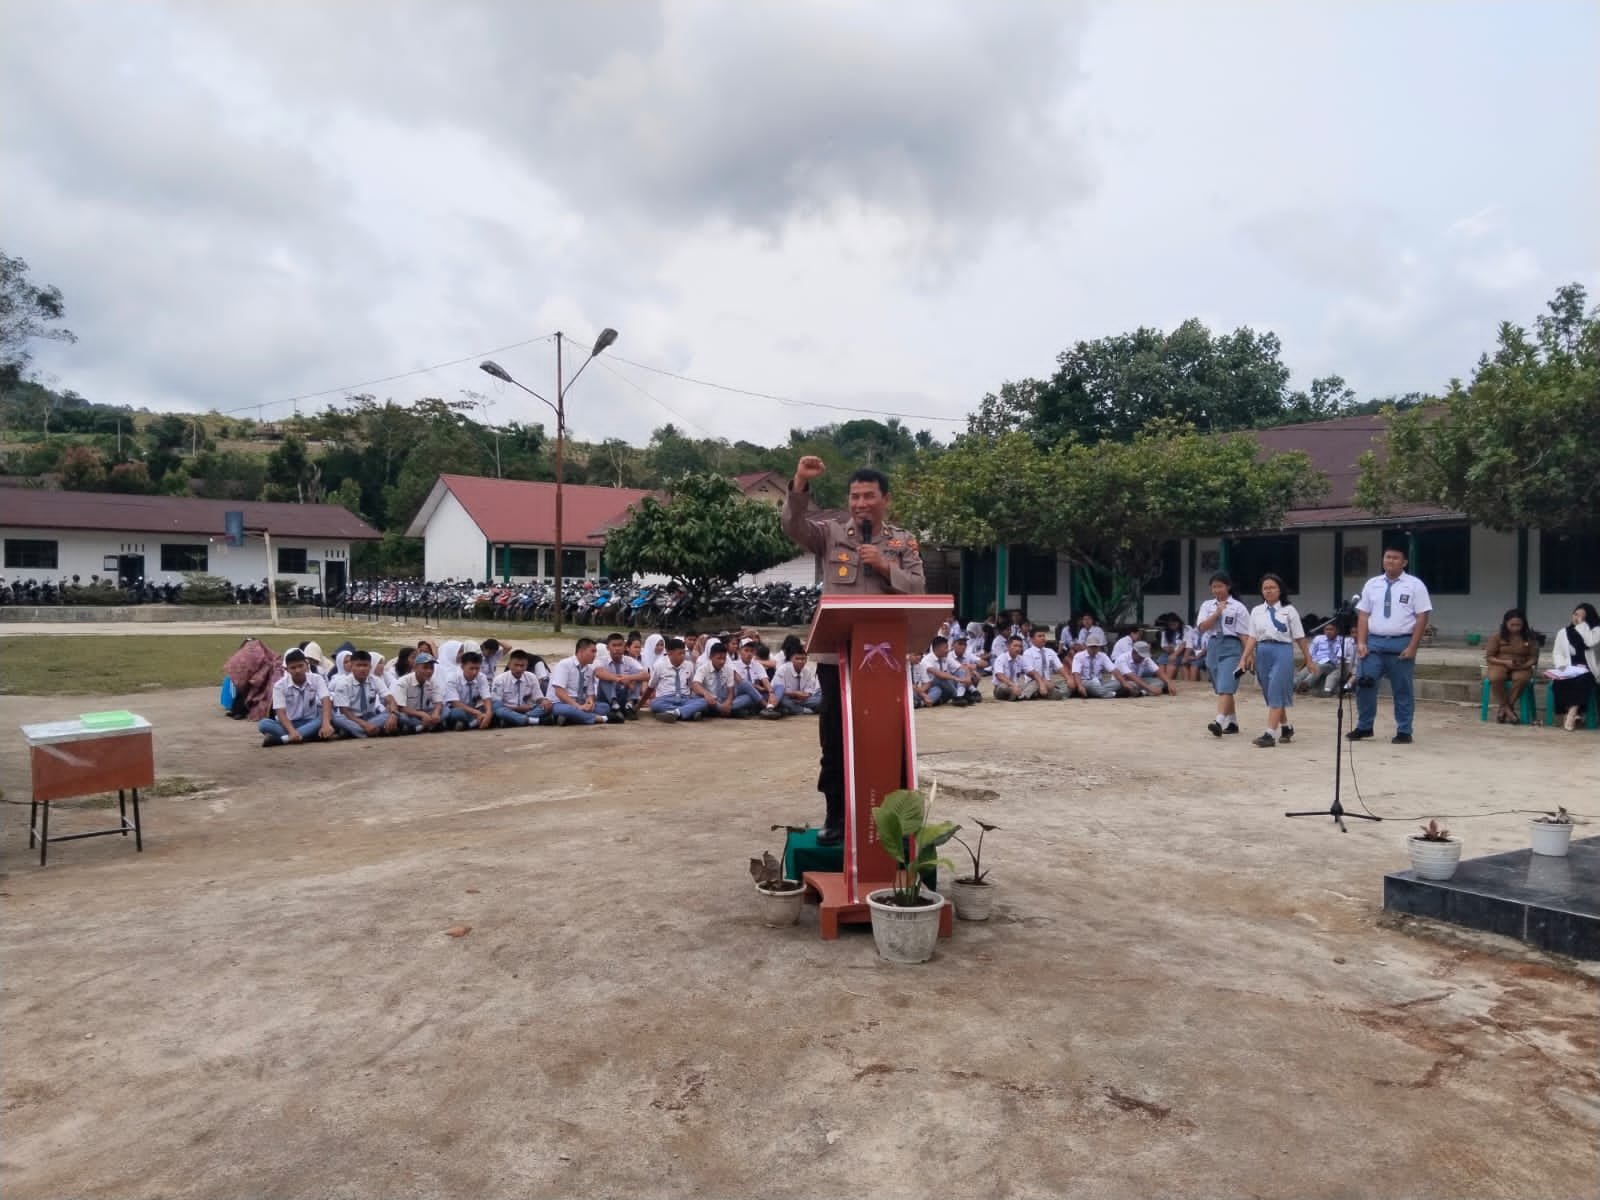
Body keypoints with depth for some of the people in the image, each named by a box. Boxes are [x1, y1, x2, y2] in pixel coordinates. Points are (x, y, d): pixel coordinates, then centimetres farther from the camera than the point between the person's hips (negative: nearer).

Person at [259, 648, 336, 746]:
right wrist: (292, 731, -39)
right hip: (289, 723, 0)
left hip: (310, 722, 0)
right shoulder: (280, 685, -9)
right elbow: (280, 712, -19)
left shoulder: (317, 679, -7)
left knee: (329, 716, -33)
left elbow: (326, 702, -21)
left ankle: (282, 738, -41)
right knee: (264, 723, -29)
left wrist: (326, 724, -41)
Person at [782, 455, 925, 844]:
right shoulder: (831, 532, 6)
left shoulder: (903, 542, 8)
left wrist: (885, 566, -13)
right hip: (836, 655, 0)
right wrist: (800, 483, -22)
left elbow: (918, 588, 1)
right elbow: (793, 526, -10)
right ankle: (835, 817, 15)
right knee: (835, 740, 5)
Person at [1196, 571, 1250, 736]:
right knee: (1221, 689, 13)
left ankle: (1219, 722, -28)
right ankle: (1232, 722, 27)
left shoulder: (1238, 608, -2)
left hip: (1231, 647, -5)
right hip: (1213, 646, 5)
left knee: (1225, 687, -18)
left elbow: (1243, 634, -3)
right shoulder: (1207, 606, 10)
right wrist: (1217, 613, -13)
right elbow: (1202, 627, -4)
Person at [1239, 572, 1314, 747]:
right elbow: (1252, 637, 6)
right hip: (1262, 652, 4)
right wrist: (1244, 658, -3)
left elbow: (1299, 638, 1)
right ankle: (1286, 729, 30)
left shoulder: (1289, 610, 1)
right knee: (1270, 694, 12)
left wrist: (1309, 660, 3)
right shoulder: (1256, 611, 9)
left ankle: (1270, 734, -13)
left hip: (1282, 651, -4)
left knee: (1276, 693, -12)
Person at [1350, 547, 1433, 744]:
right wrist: (1361, 642, -2)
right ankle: (1364, 727, 13)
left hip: (1402, 643, -3)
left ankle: (1404, 732, 16)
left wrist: (1412, 647, -12)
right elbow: (1363, 615, 9)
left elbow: (1422, 618, -5)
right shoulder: (1372, 584, 9)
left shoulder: (1415, 585, -2)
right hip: (1374, 641, 3)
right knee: (1364, 684, -2)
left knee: (1402, 690, 6)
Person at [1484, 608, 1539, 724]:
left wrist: (1524, 665, -18)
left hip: (1521, 668, 1)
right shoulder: (1497, 636, -2)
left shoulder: (1529, 637, 2)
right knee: (1495, 678, -37)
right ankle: (1508, 709, -19)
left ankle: (1503, 709, -21)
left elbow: (1534, 658, 4)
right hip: (1500, 665, -1)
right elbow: (1489, 657, -2)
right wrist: (1505, 662, -18)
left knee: (1521, 679, -37)